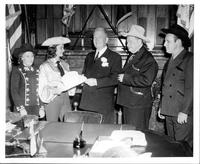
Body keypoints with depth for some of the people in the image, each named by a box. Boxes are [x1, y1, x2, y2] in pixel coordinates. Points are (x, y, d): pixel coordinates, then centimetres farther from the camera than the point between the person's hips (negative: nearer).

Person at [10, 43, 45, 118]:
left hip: (36, 108, 3)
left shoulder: (37, 70, 10)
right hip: (23, 107, -3)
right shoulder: (17, 70, 0)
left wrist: (42, 107, 6)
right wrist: (21, 108, -10)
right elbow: (14, 91, -4)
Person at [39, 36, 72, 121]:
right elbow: (43, 88, -6)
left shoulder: (64, 64, 11)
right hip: (52, 99, -4)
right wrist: (54, 91, -23)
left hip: (65, 97, 5)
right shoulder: (45, 66, -5)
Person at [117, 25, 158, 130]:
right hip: (127, 103, 9)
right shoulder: (131, 57, 16)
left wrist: (125, 78, -19)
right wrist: (120, 76, 1)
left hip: (139, 106, -9)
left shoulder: (148, 59, -13)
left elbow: (146, 81, -25)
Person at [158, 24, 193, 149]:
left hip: (183, 115, -7)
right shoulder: (170, 61, 17)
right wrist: (162, 107, 14)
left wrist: (184, 112, -17)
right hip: (169, 113, 8)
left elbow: (191, 88, -14)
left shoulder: (189, 59, -8)